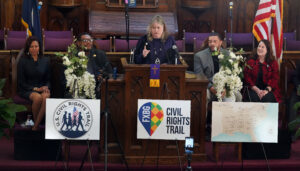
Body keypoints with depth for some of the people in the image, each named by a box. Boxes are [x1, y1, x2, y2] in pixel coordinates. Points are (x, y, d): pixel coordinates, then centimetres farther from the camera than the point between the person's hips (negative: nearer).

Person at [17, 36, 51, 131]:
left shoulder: (45, 60, 12)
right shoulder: (23, 61, 2)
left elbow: (48, 79, 17)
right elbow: (21, 82, 0)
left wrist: (46, 87, -6)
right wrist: (35, 89, -12)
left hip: (42, 88, 3)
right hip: (26, 90, -3)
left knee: (46, 96, -34)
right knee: (38, 97, -37)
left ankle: (35, 127, -28)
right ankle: (35, 121, -15)